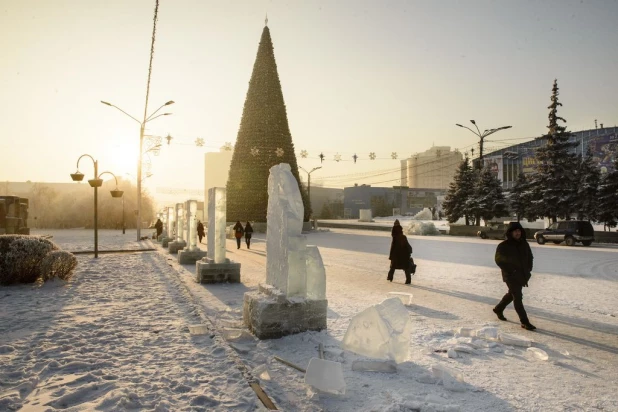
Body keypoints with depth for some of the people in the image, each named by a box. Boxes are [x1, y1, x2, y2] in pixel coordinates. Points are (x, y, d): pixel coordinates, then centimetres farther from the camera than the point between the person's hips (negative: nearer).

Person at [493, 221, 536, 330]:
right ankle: (524, 322, -4)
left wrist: (528, 270, 6)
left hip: (522, 276, 7)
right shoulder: (503, 246, -13)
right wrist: (510, 270, -18)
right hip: (511, 276, -7)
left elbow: (530, 257, 18)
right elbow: (499, 260, -13)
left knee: (511, 294, 20)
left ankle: (498, 309, 41)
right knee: (518, 298, -8)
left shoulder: (524, 244, 6)